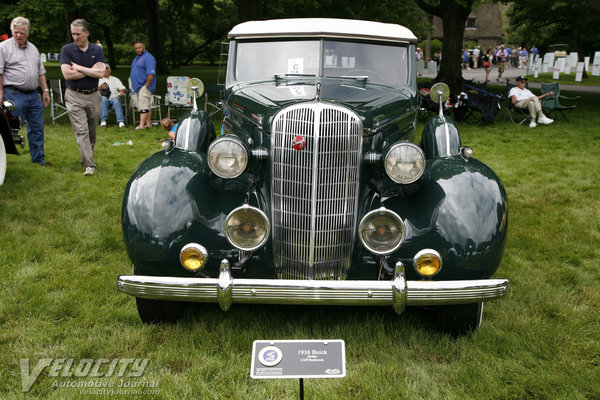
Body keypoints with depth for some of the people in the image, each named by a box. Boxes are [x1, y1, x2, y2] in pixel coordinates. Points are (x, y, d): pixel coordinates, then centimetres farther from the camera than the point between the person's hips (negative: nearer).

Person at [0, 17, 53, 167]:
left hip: (34, 94, 6)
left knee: (37, 128, 9)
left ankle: (39, 158, 18)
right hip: (14, 94, -6)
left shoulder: (33, 48, 17)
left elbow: (41, 72, 22)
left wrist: (45, 90, 14)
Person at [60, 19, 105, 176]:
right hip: (74, 96, -3)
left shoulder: (97, 50, 5)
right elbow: (67, 74, -12)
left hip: (93, 95, 3)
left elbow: (101, 73, -9)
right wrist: (91, 70, -9)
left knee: (92, 132, 11)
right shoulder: (67, 49, 0)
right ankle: (89, 165, -16)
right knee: (81, 131, -12)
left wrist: (79, 67, -10)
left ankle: (86, 159, 28)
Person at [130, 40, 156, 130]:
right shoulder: (136, 58, 20)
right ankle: (148, 124, 14)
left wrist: (147, 85, -20)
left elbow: (151, 74, -20)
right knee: (145, 106, 10)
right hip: (137, 87, 9)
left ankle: (141, 125, -21)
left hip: (144, 87, -9)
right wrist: (133, 85, 18)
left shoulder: (148, 57, -11)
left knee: (144, 106, -15)